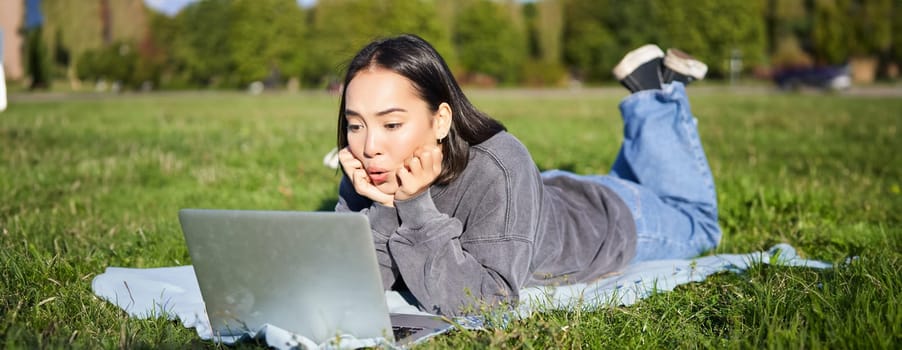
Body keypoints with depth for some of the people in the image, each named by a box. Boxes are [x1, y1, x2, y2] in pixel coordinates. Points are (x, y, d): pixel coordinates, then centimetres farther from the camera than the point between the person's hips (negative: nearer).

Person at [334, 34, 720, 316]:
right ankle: (646, 96, 44)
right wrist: (383, 208, -43)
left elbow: (487, 301, -45)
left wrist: (415, 205, -50)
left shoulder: (498, 168, -45)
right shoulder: (371, 174, -30)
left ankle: (658, 93, 33)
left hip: (609, 222, -4)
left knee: (697, 223, 27)